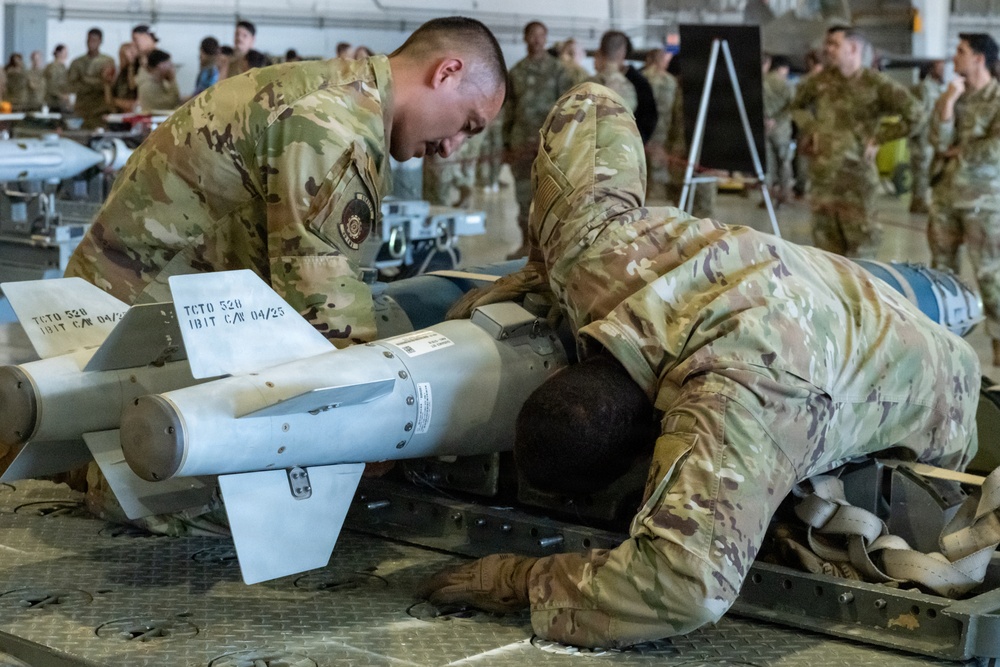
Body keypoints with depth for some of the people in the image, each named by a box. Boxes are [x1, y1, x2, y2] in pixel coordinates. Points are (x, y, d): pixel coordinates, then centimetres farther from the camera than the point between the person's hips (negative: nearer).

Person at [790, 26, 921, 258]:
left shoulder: (876, 84, -7)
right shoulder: (821, 81, 8)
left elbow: (913, 115, -9)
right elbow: (798, 106, 28)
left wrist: (879, 137, -7)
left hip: (856, 175, -5)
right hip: (822, 174, 5)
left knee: (861, 244, -4)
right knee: (825, 243, 10)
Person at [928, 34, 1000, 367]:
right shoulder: (951, 95, 8)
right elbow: (939, 142, -5)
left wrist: (958, 151, -10)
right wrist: (948, 102, -14)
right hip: (947, 193, 6)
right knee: (941, 265, 12)